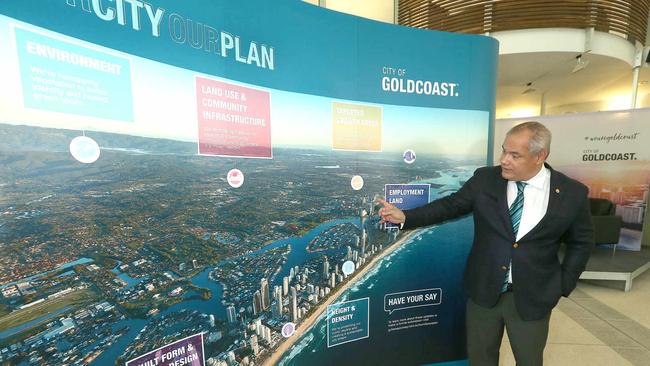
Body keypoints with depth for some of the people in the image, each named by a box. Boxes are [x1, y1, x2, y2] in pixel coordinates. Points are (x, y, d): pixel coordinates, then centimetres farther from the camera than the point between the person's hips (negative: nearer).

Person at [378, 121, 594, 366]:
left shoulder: (572, 193, -8)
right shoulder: (485, 179, -8)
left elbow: (582, 242, 4)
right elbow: (451, 205, -4)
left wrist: (563, 286, 0)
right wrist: (405, 217, -14)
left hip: (533, 297, 0)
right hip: (483, 290, 1)